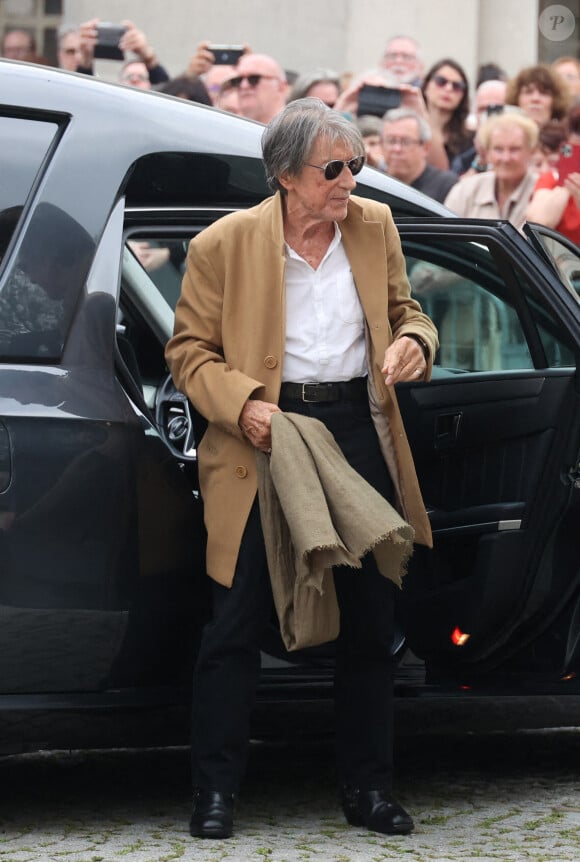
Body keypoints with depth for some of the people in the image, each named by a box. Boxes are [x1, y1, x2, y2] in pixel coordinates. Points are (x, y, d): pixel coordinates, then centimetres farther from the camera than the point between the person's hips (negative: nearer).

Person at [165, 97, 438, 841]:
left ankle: (368, 789, 21)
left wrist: (413, 341, -5)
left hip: (359, 434, 4)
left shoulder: (375, 227, 6)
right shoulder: (223, 245, -7)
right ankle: (215, 792, 7)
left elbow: (403, 310, 19)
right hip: (268, 438, -4)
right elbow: (190, 352, -1)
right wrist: (242, 406, -18)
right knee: (236, 623, -2)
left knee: (370, 621, 9)